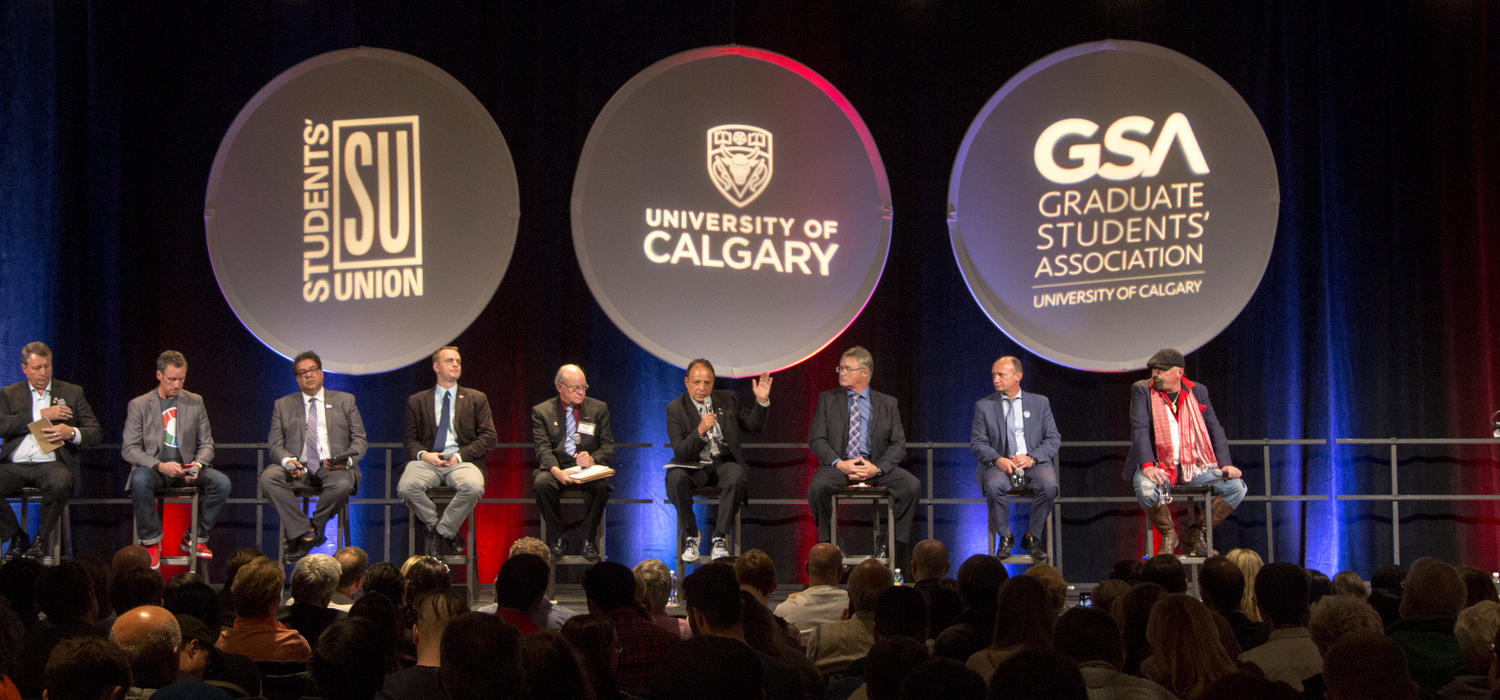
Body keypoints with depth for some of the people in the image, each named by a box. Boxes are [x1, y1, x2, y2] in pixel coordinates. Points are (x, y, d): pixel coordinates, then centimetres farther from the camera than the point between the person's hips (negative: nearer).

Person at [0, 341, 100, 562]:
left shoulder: (72, 392, 15)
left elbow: (95, 432, 10)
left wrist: (71, 433, -12)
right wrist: (41, 415, -7)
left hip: (50, 463, -1)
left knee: (60, 483, -36)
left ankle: (41, 538, -10)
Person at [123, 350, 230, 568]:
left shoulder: (195, 402, 10)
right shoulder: (138, 405, 2)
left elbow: (206, 444, 10)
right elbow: (129, 448, -5)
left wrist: (197, 465, -13)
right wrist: (160, 466, -21)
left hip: (186, 469, 2)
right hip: (153, 468, -2)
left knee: (222, 482, -25)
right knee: (140, 480, -38)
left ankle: (194, 538, -7)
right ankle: (151, 541, -19)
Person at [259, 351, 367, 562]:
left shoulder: (345, 401, 15)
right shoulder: (283, 405, 17)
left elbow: (359, 439, 10)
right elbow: (275, 444, 10)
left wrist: (347, 460, -13)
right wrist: (288, 461, -14)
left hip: (333, 467, -1)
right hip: (298, 467, 1)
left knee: (343, 483, -36)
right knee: (268, 477, -30)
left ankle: (304, 533, -15)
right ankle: (305, 533, -24)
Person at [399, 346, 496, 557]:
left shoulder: (476, 399, 15)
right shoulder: (417, 401, 17)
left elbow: (488, 437, 7)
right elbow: (411, 441, 14)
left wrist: (461, 455, -8)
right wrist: (423, 454, -10)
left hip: (462, 461, 0)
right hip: (428, 460, 1)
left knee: (474, 487, -35)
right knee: (406, 487, -32)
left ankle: (443, 530, -10)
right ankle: (434, 526, -4)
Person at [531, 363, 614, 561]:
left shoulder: (599, 408, 11)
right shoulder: (541, 411, 7)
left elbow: (608, 448, 6)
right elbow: (543, 449, -5)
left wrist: (592, 459, -18)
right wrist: (557, 471, -26)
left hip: (588, 469, 0)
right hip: (555, 468, 0)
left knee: (600, 485, -34)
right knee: (541, 484, -34)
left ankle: (589, 539, -14)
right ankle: (557, 538, -12)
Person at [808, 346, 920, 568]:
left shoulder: (888, 403, 11)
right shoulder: (827, 400, 11)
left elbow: (898, 444, 4)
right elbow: (816, 440, 3)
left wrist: (876, 468, -16)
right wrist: (839, 464, -16)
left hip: (876, 467, 1)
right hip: (838, 465, 0)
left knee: (911, 485, -27)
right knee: (818, 486, -34)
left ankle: (896, 548, -15)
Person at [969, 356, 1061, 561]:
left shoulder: (1039, 402, 12)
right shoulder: (984, 406, 11)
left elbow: (1054, 439, 7)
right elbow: (977, 442, 5)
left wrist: (1032, 458, -12)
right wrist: (997, 459, -16)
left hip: (1034, 463, 0)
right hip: (1000, 465, 0)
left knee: (1049, 486, -32)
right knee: (993, 486, -34)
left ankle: (1032, 537, -11)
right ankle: (1005, 537, -12)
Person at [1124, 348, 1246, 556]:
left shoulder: (1198, 392, 9)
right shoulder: (1142, 390, 0)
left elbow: (1215, 429, 11)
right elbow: (1139, 429, -10)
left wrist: (1225, 464, -2)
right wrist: (1147, 466, -23)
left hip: (1192, 465, 3)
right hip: (1156, 465, -3)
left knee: (1236, 487, -13)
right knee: (1146, 490, -36)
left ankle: (1196, 533, 5)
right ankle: (1168, 535, -5)